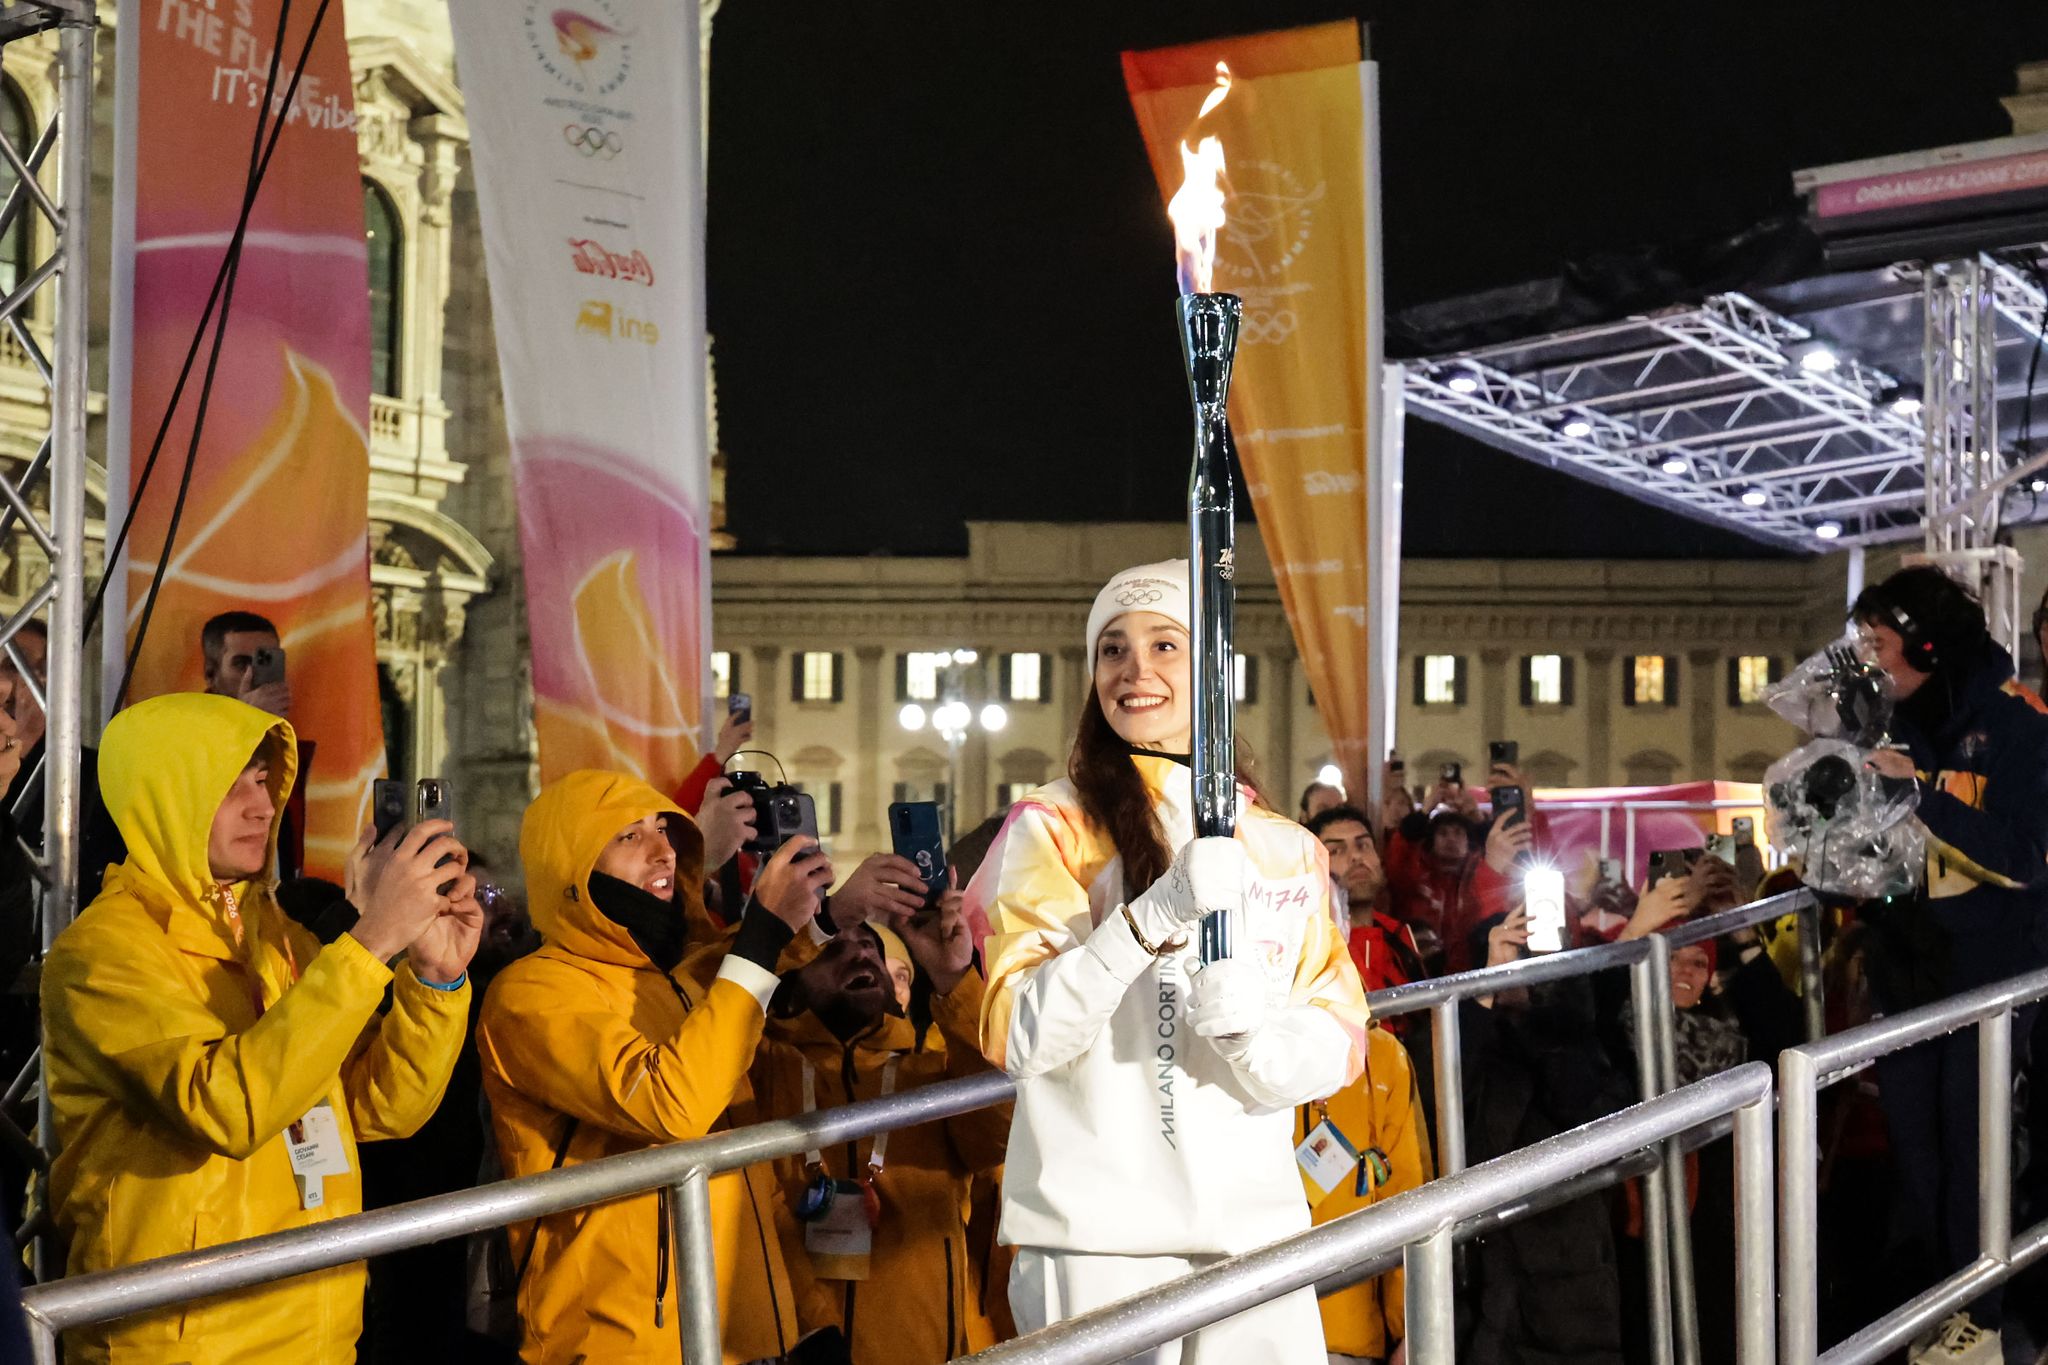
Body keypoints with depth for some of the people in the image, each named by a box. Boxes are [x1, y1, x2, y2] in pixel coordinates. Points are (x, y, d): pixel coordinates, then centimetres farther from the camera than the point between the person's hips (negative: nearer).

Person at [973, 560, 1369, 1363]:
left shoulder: (1287, 850, 10)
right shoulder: (1053, 830, -1)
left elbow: (1341, 1042, 5)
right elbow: (1017, 1036, -11)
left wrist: (1255, 1030, -16)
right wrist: (1151, 919, -25)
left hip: (1257, 1228, 3)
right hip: (1098, 1236, -3)